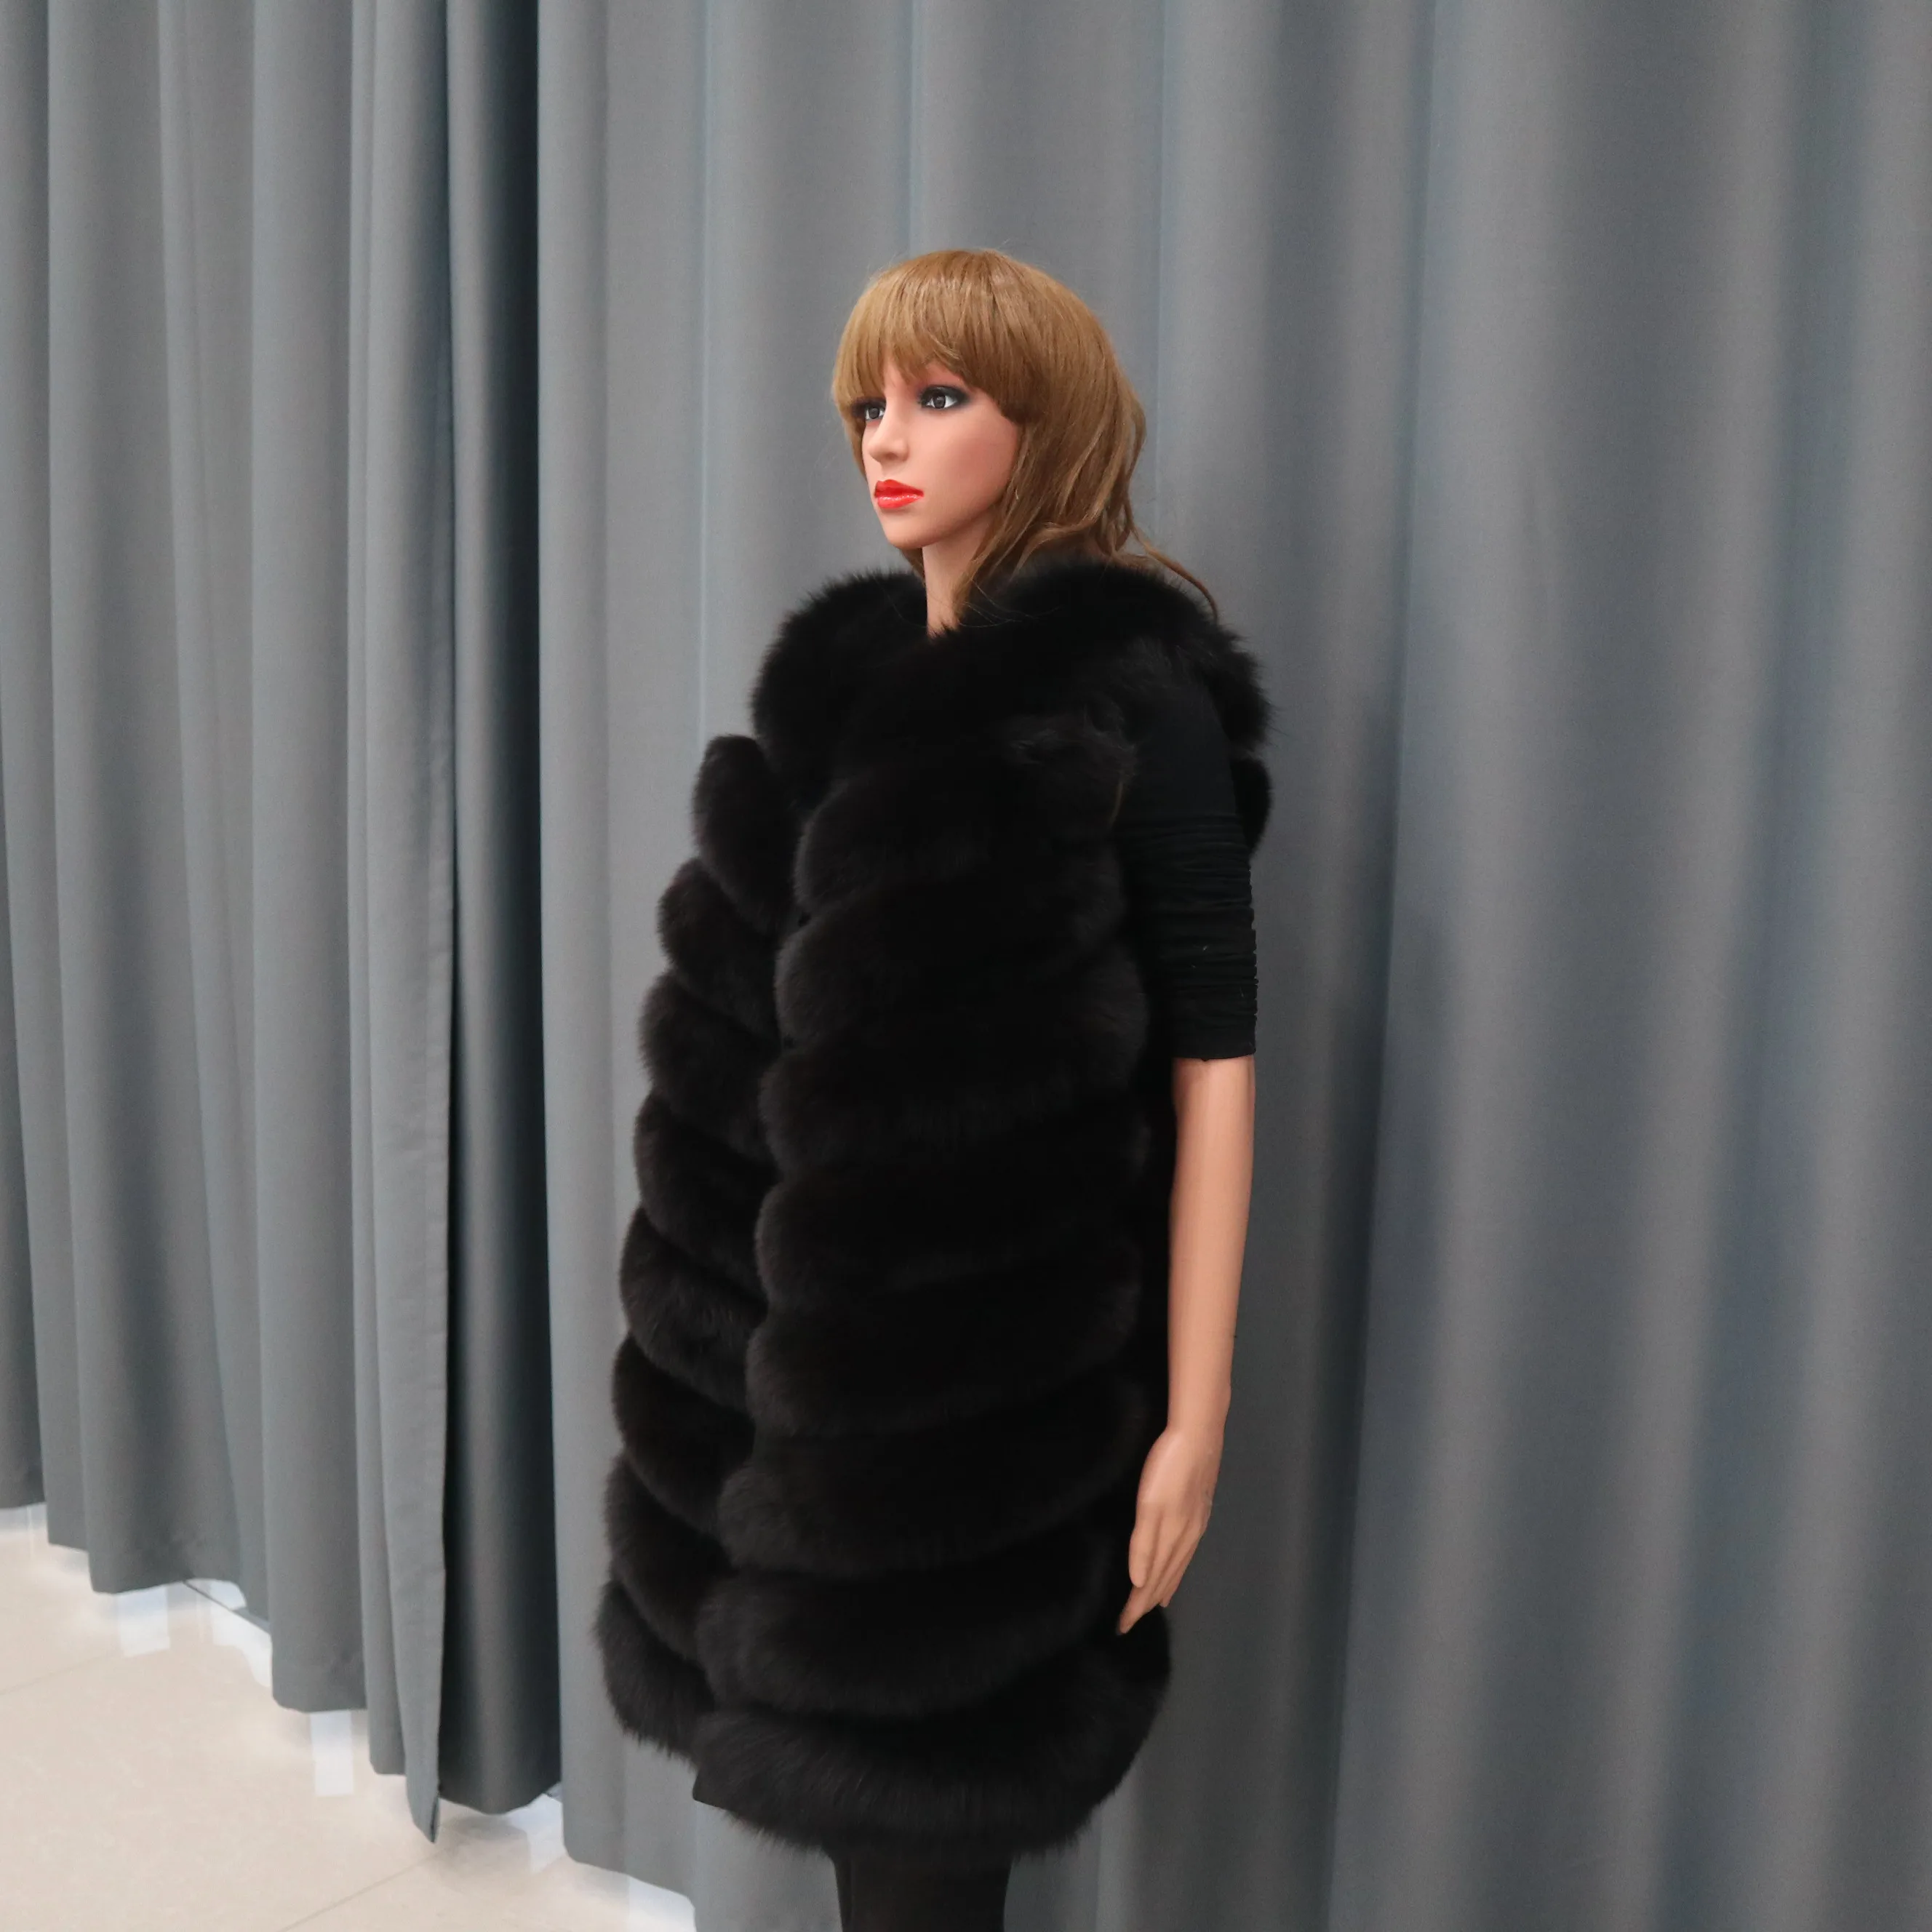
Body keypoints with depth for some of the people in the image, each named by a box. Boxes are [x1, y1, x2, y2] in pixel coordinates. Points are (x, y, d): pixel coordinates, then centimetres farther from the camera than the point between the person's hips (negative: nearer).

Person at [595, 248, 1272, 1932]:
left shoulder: (1136, 695, -11)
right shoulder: (843, 667, 8)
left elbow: (1212, 1060, -13)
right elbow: (759, 1015, 12)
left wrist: (1195, 1412, -14)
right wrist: (729, 1301, 13)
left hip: (982, 1363, -6)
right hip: (794, 1333, 6)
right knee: (852, 1755, 16)